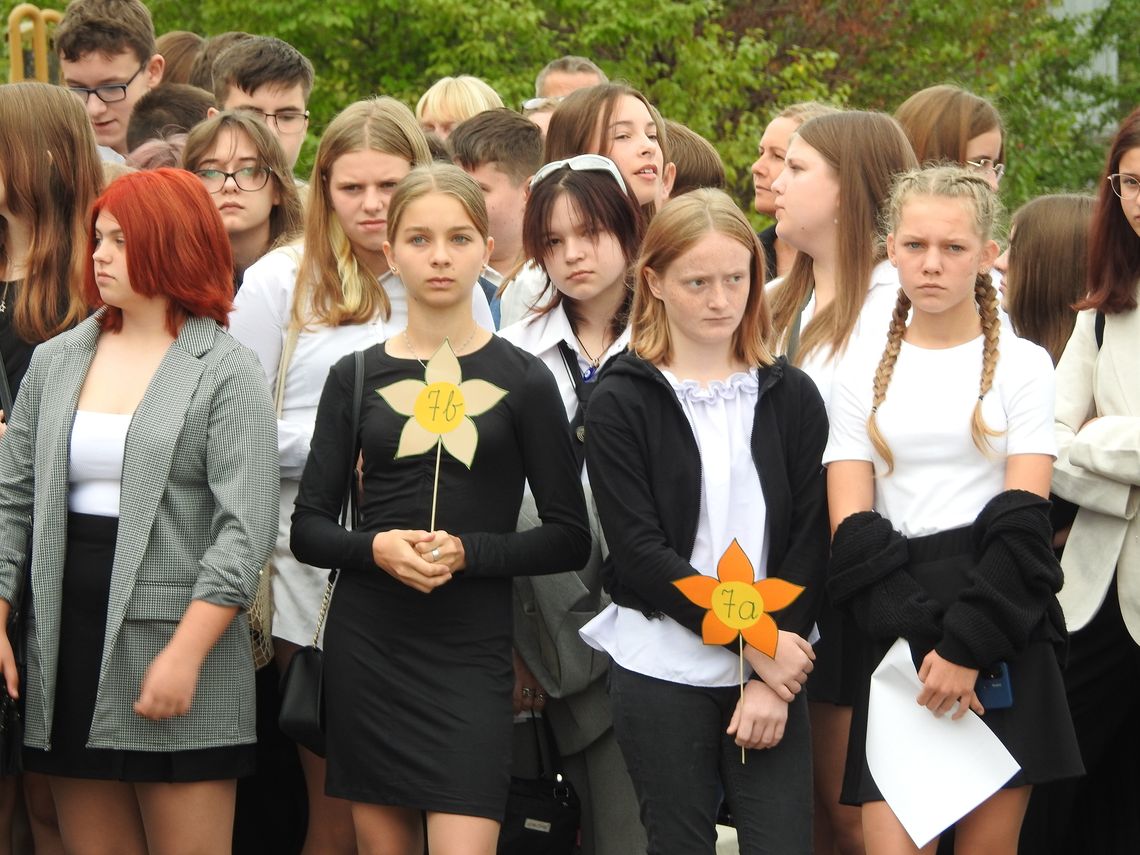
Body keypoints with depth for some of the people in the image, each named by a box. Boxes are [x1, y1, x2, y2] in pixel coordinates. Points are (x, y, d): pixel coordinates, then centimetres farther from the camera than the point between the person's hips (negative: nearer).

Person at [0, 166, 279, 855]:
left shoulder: (228, 374, -4)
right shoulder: (56, 363, 12)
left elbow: (246, 528, -10)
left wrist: (186, 654, -17)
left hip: (177, 646, -5)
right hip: (68, 651, 5)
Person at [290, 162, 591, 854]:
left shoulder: (522, 380, 2)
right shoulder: (358, 377, 8)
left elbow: (569, 539, 2)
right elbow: (309, 528, 8)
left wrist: (467, 551, -14)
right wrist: (377, 547, -13)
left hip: (471, 649, -2)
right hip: (366, 644, 2)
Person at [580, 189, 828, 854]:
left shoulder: (791, 396, 7)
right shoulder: (622, 402, 0)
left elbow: (810, 543, 1)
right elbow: (639, 550, -8)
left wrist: (772, 681, -9)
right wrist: (751, 641, -14)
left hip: (773, 670, 1)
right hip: (662, 669, -1)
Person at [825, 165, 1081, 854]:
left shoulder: (1023, 365, 5)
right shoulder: (865, 375, 10)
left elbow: (1023, 524, -3)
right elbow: (853, 531, 3)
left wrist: (968, 646, -15)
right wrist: (922, 642, -11)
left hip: (1005, 638, -1)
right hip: (898, 640, 1)